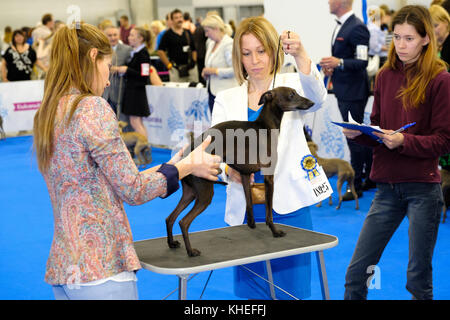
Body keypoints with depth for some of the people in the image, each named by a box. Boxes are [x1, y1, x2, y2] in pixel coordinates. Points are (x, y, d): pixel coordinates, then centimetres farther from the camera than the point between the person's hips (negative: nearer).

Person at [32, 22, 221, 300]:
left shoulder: (46, 114, 11)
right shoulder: (92, 108, -14)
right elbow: (132, 191, -12)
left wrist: (163, 170, 19)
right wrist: (187, 166, 2)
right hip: (101, 269, -8)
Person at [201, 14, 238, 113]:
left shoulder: (229, 44, -12)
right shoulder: (211, 44, 15)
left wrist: (214, 71, -16)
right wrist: (206, 73, 8)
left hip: (225, 93, -9)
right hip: (212, 92, 9)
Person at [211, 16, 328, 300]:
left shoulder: (290, 87, 2)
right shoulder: (226, 100, 9)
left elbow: (316, 98, -21)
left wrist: (301, 55, -39)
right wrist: (229, 170, -23)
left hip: (288, 206, -2)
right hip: (245, 210, 3)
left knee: (291, 290, 0)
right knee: (251, 292, 7)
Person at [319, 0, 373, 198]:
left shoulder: (357, 28, -17)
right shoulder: (340, 26, 13)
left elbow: (362, 62, -22)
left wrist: (339, 62, -34)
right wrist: (332, 67, 10)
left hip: (354, 92, -10)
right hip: (344, 91, 10)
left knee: (355, 138, -5)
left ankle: (356, 185, 2)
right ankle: (370, 176, 27)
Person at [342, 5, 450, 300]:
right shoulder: (386, 76, 8)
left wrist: (404, 141, -22)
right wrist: (357, 134, -7)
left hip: (423, 188, -4)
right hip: (388, 187, 4)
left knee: (418, 278, 6)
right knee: (357, 271, 4)